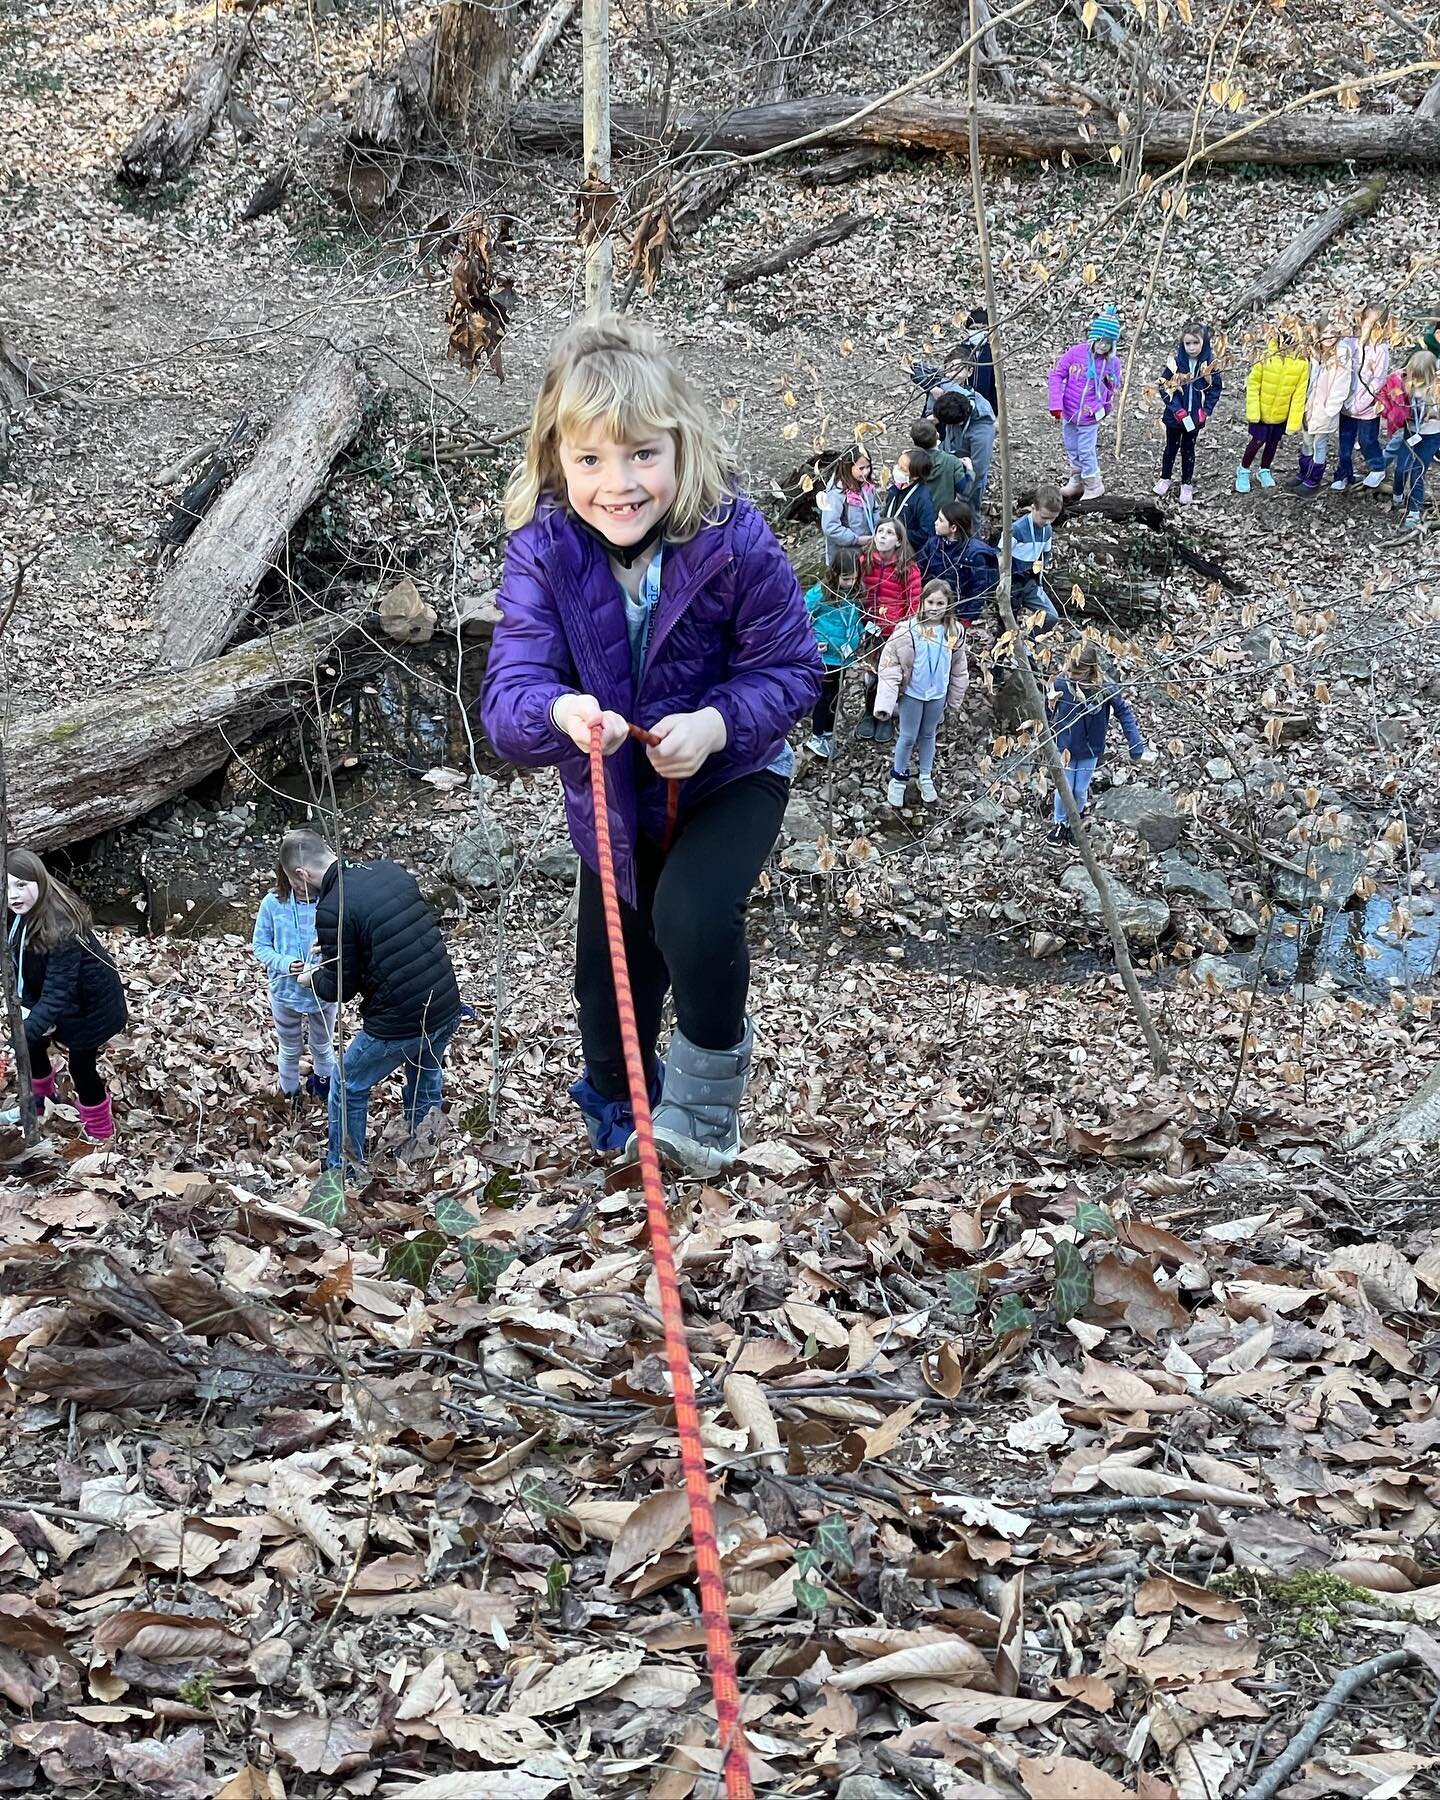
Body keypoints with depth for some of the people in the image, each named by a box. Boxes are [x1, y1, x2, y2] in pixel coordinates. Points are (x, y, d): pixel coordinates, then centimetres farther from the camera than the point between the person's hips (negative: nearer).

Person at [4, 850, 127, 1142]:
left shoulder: (61, 928, -40)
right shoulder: (18, 917, -16)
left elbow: (58, 990, -41)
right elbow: (19, 969, -5)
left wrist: (27, 1030, -48)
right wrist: (29, 1007, -17)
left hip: (91, 1001, -8)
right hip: (47, 994, 8)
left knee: (81, 1065, 4)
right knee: (32, 1045, 21)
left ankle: (100, 1134, 27)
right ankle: (39, 1099, 51)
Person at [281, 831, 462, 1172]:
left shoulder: (332, 909, -18)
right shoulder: (391, 871, 3)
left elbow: (339, 988, -9)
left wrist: (310, 980, 13)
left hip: (398, 1024, -6)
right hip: (447, 1008, 6)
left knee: (347, 1086, 20)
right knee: (426, 1081, 30)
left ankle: (342, 1171, 33)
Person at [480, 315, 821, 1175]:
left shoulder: (735, 539, -26)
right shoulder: (542, 551, -21)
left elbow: (790, 670, -17)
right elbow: (509, 690, -27)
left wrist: (718, 723, -36)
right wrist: (558, 714, -50)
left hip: (732, 774, -3)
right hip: (610, 794, 3)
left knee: (693, 915, -30)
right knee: (610, 974, 17)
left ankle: (706, 1091, -1)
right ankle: (619, 1106, 50)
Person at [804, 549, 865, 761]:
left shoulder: (856, 595, -2)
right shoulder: (819, 593, -18)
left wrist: (861, 635, 0)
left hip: (844, 656, 6)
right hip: (823, 656, -6)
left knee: (834, 696, 19)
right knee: (824, 695, 3)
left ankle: (827, 734, 34)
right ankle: (817, 737, 17)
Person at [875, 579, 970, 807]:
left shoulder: (954, 633, -8)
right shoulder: (908, 630, -20)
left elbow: (958, 670, 5)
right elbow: (890, 666, -19)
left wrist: (955, 700, 9)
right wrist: (885, 702, -23)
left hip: (938, 695, 3)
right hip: (912, 693, -3)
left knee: (928, 735, 20)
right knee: (908, 737, 9)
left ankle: (925, 777, 36)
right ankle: (898, 779, 28)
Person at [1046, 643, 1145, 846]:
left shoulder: (1105, 687, -25)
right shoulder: (1061, 683, -22)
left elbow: (1124, 711, -12)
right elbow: (1049, 717, -4)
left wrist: (1135, 745, -14)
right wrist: (1050, 707, -25)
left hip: (1090, 750, 0)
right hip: (1065, 747, 0)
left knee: (1080, 791, 13)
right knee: (1063, 789, 11)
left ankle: (1073, 823, 41)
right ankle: (1059, 823, 38)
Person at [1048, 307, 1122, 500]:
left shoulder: (1113, 363, -11)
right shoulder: (1076, 352, -14)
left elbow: (1113, 390, 6)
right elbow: (1057, 375, -8)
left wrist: (1105, 410, 4)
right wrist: (1056, 405, -12)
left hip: (1090, 417, -2)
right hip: (1069, 412, 2)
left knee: (1086, 451, 1)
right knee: (1072, 449, 19)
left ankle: (1094, 486, 22)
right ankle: (1076, 481, 40)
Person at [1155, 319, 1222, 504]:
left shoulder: (1210, 363, -9)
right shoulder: (1175, 360, -14)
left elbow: (1215, 389, -1)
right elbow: (1165, 386, -11)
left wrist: (1205, 411, -13)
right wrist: (1177, 410, -18)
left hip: (1195, 417, 1)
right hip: (1175, 417, -1)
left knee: (1188, 450, 14)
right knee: (1171, 447, 16)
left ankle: (1186, 484, 26)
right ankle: (1165, 478, 35)